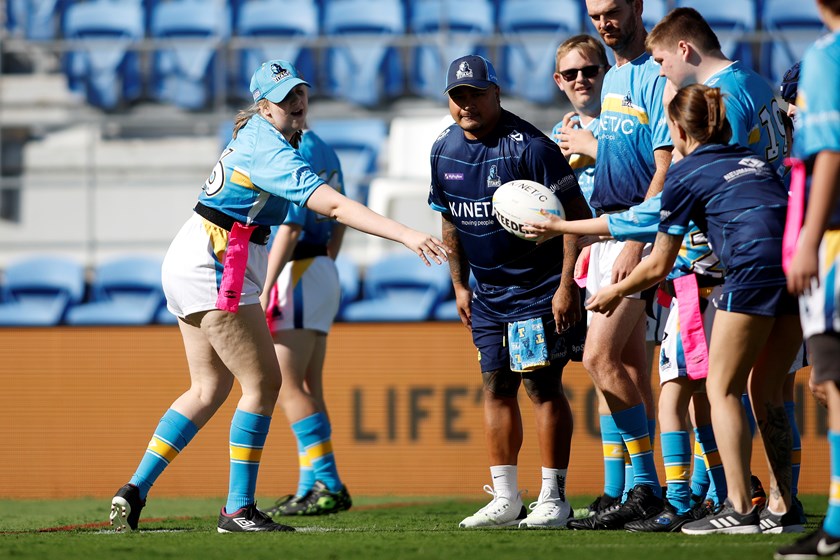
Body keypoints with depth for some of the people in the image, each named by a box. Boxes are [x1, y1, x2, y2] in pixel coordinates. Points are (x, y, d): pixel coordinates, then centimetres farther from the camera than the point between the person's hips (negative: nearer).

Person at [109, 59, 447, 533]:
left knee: (209, 389, 15)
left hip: (189, 262, 10)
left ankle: (134, 492, 10)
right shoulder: (272, 151, -19)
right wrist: (408, 235, -36)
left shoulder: (252, 133, 11)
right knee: (263, 383, -5)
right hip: (216, 268, -10)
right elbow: (333, 206, -29)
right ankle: (238, 510, -4)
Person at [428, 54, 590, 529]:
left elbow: (576, 214, -17)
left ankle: (554, 499, -3)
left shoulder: (529, 147, -17)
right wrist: (460, 284, 15)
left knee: (543, 384, -7)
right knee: (496, 387, 7)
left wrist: (567, 284, -21)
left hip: (539, 288, -7)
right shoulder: (445, 150, 4)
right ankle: (505, 499, 13)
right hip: (487, 290, 7)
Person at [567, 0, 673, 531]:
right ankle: (643, 492, 10)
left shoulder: (655, 76, -11)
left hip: (640, 229, -9)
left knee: (600, 357, -15)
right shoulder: (614, 78, 18)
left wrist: (636, 241, -22)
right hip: (608, 227, 9)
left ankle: (647, 487, -10)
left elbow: (664, 169, -17)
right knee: (630, 362, 8)